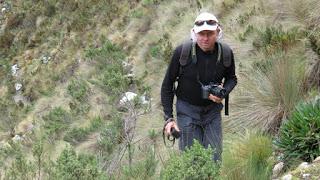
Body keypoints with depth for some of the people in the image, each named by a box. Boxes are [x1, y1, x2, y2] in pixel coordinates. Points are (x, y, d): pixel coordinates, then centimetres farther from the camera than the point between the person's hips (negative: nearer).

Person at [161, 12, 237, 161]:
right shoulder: (182, 52, -19)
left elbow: (231, 78, 9)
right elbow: (167, 85, -8)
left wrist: (223, 92, -14)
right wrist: (168, 118, -13)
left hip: (212, 109, 2)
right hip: (187, 110, -2)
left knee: (215, 156, 5)